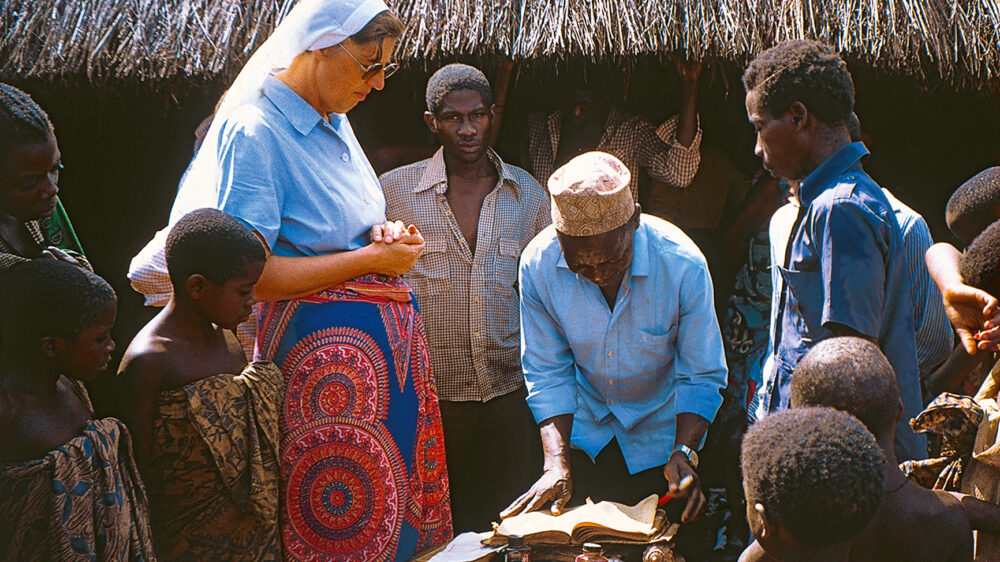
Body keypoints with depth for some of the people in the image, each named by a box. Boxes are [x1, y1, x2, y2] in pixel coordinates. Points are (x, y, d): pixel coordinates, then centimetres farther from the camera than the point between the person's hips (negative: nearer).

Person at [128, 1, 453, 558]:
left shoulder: (334, 120, 11)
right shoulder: (254, 129, -16)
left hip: (385, 337, 8)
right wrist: (371, 259, -15)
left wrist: (384, 234, 2)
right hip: (323, 349, -8)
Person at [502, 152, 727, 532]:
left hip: (662, 428, -1)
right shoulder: (538, 263, -24)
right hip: (584, 428, 2)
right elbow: (547, 372, -13)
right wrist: (556, 462, -23)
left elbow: (702, 376, -17)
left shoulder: (683, 265, -29)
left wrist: (684, 452, -32)